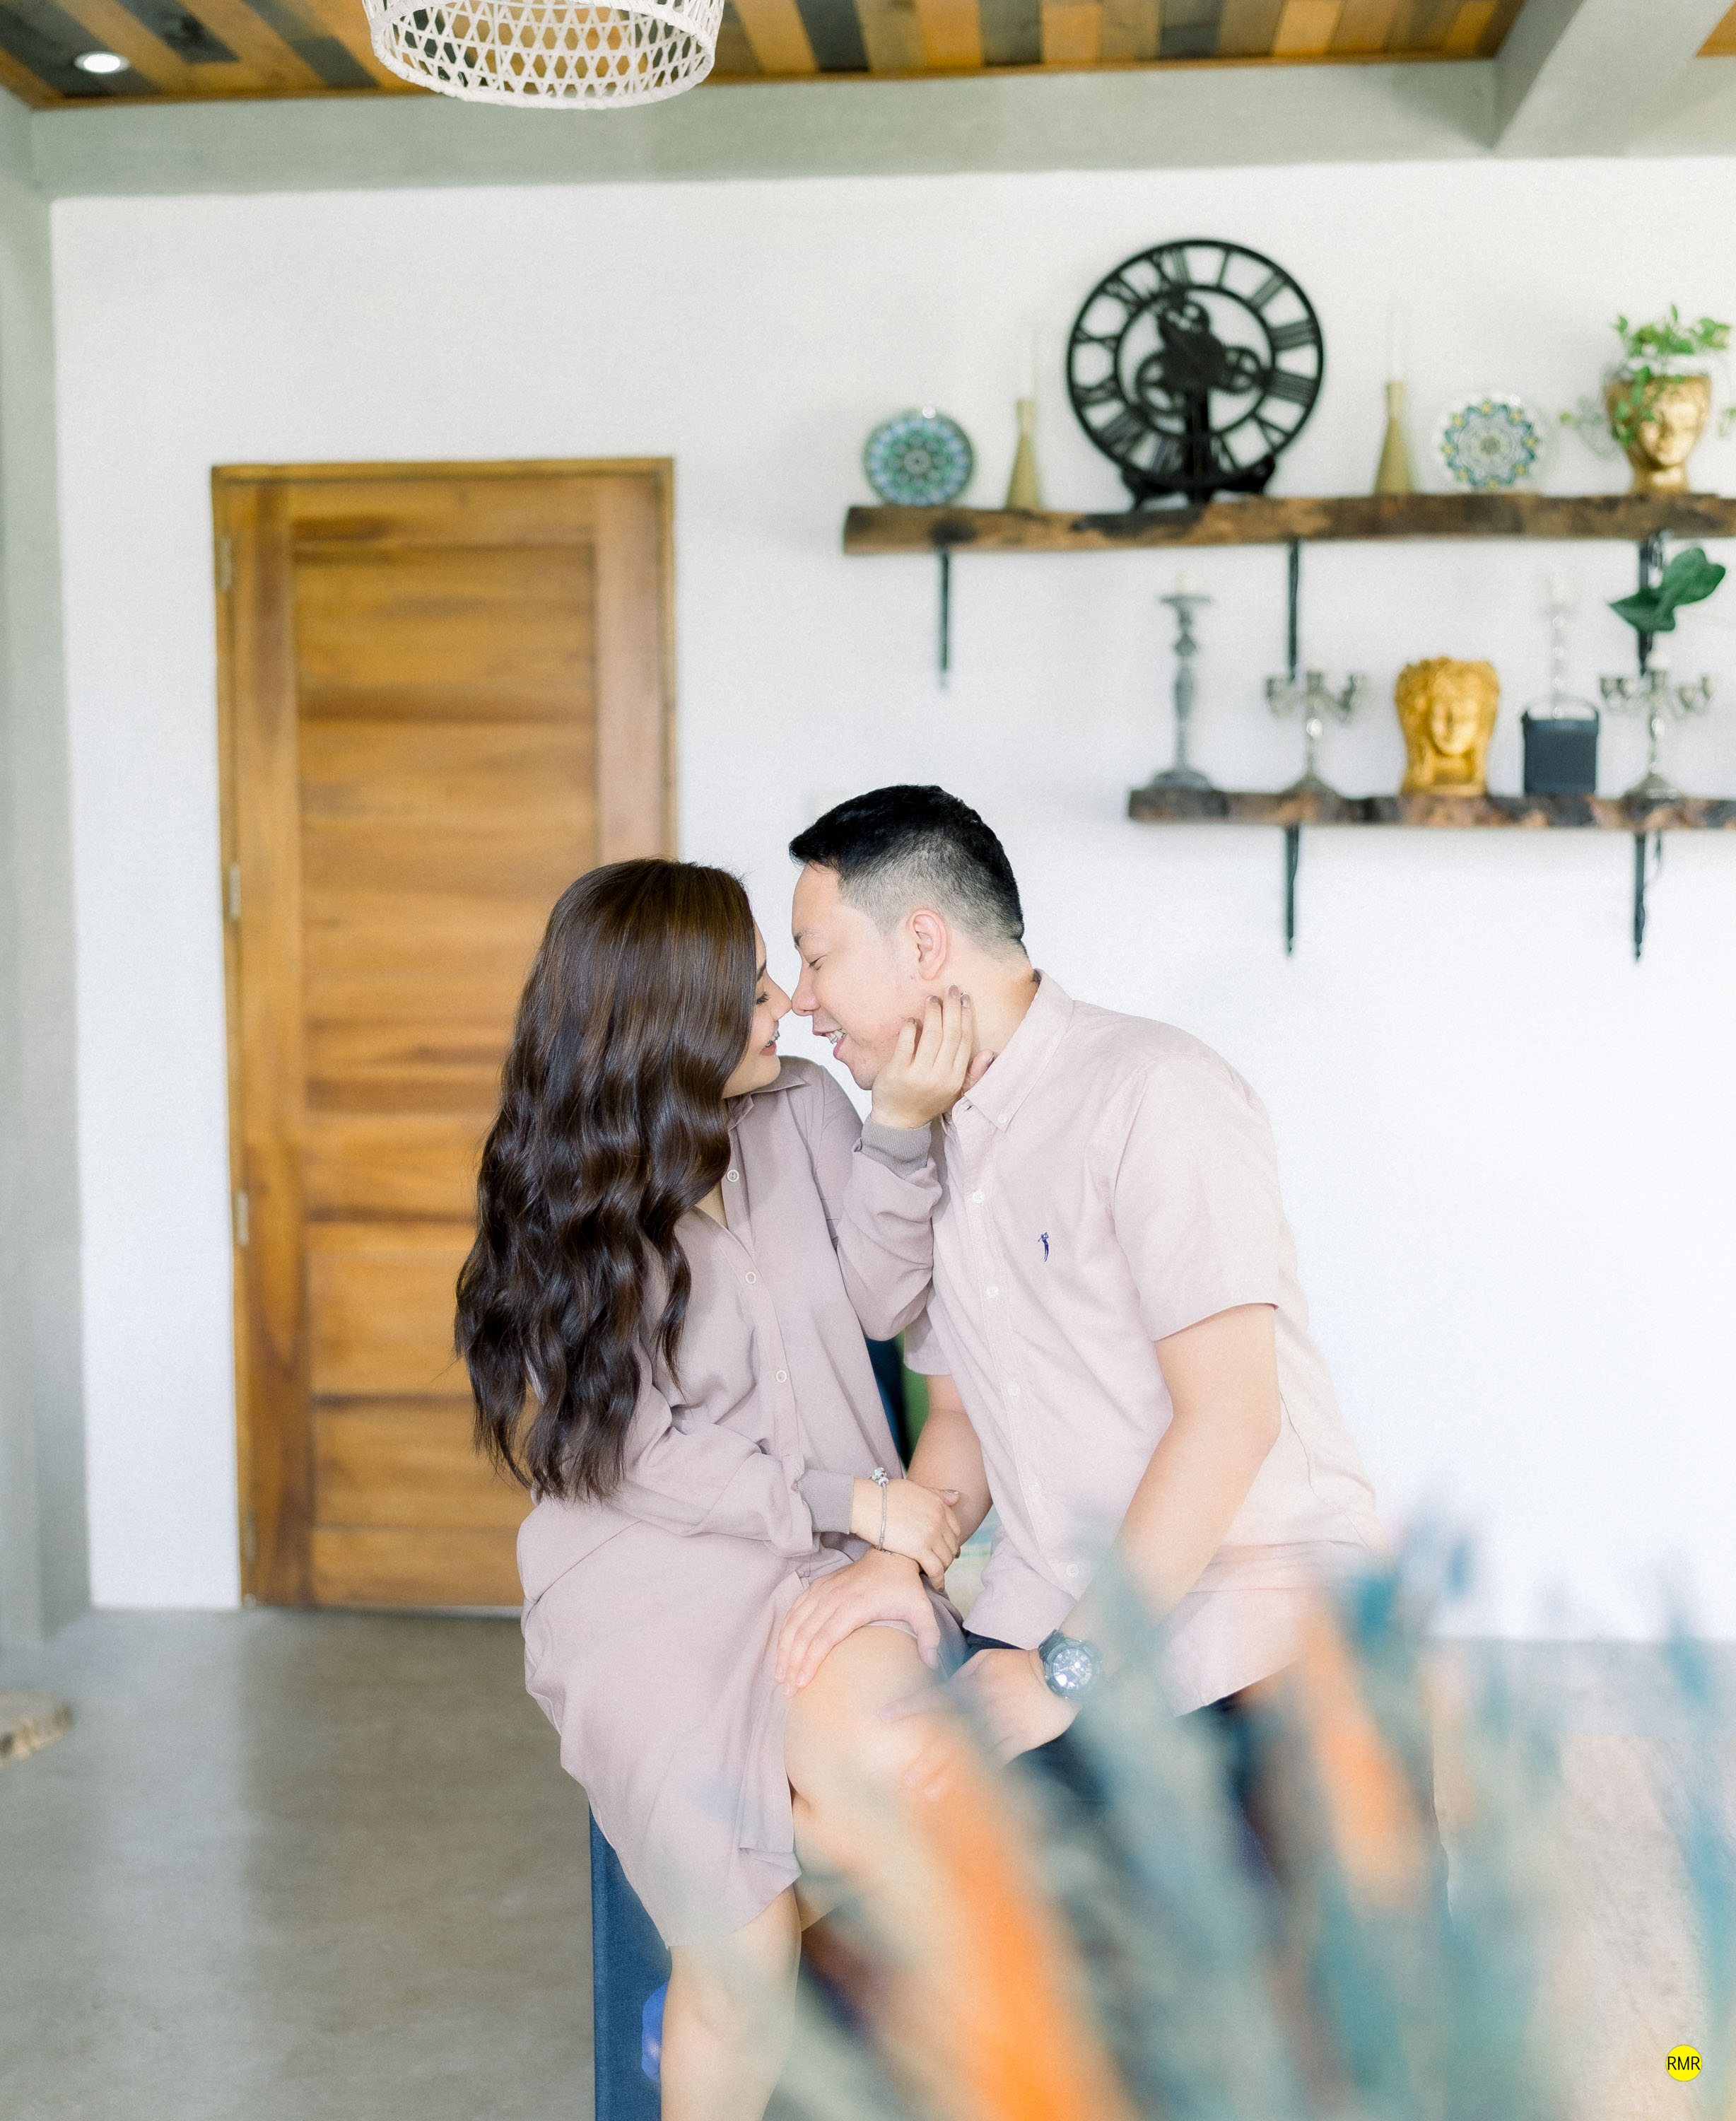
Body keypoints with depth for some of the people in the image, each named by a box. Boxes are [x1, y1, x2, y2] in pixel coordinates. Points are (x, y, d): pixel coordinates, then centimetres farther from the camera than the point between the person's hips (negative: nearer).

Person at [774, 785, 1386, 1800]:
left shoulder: (1152, 1092, -12)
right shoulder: (922, 1145, 14)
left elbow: (1229, 1417, -17)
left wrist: (1070, 1673, -17)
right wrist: (902, 1557, -3)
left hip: (1248, 1638, -6)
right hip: (1059, 1637, 6)